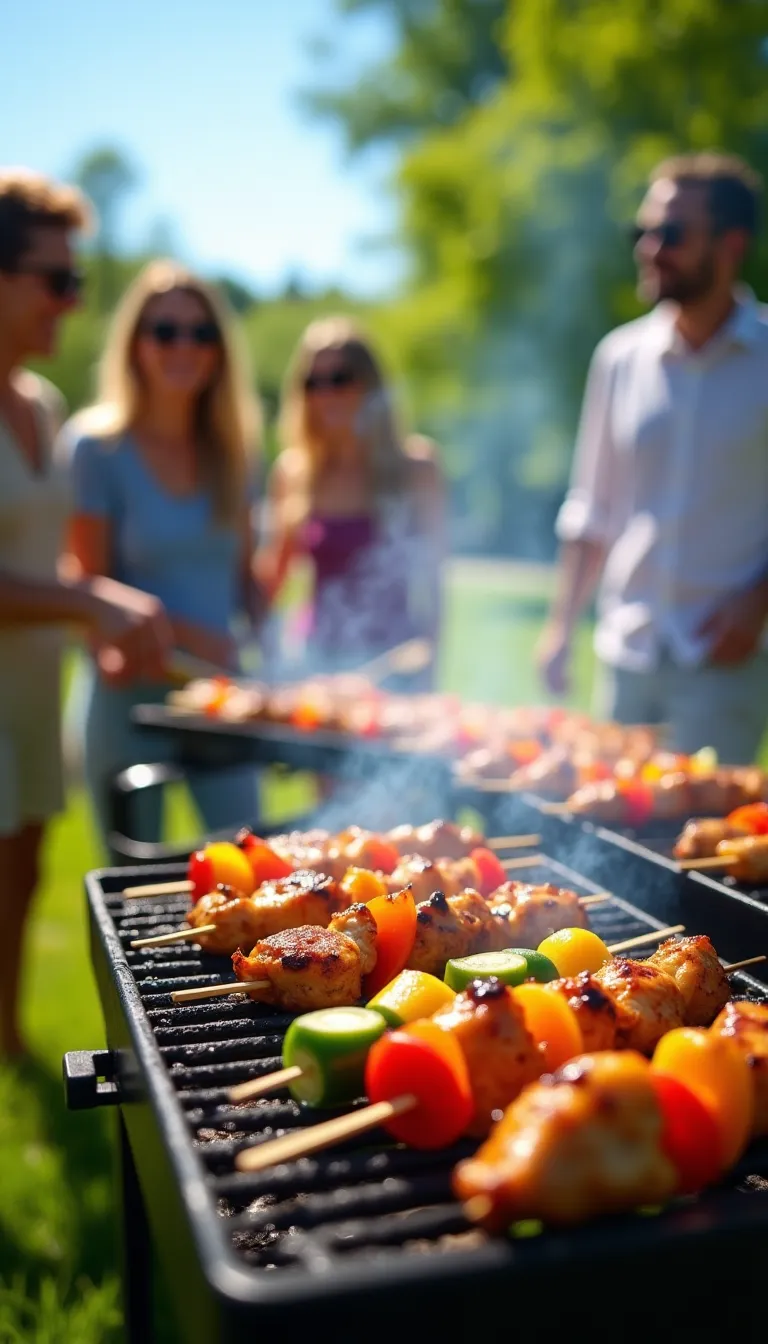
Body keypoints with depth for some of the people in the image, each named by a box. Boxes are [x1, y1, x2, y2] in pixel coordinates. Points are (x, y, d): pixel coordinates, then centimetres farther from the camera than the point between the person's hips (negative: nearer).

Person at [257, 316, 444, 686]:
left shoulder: (415, 466, 0)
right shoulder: (293, 472, 3)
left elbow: (430, 572, 3)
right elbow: (268, 583, 8)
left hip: (394, 657, -1)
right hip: (321, 660, 1)